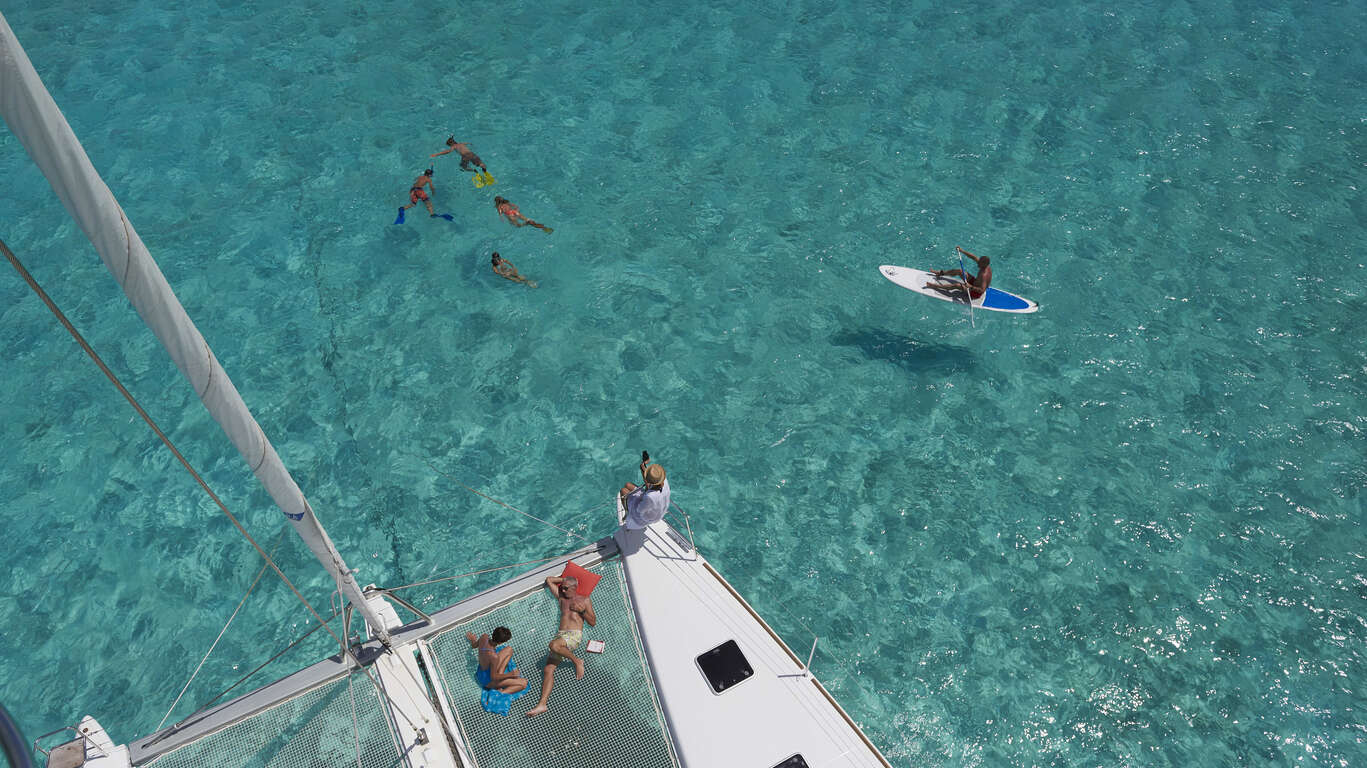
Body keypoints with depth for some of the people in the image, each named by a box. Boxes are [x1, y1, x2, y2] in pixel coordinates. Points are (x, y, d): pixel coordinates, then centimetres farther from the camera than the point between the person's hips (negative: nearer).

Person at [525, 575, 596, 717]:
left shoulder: (585, 600, 13)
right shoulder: (561, 597, 25)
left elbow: (593, 622, 7)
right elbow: (549, 580, 31)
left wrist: (582, 611, -6)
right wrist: (565, 579, 28)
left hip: (575, 635, -5)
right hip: (561, 636, 5)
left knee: (553, 645, -37)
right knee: (548, 669, -12)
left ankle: (577, 661, -14)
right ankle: (542, 704, -18)